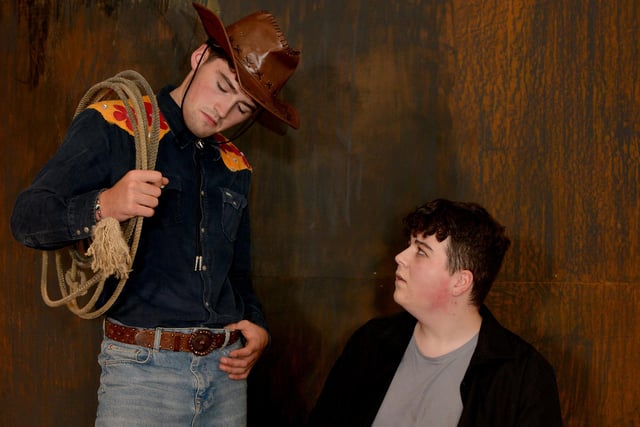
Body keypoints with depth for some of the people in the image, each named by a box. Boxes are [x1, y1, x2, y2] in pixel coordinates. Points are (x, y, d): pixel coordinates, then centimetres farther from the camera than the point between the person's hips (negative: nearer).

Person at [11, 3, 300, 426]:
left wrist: (256, 326, 6)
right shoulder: (111, 128, -2)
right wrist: (104, 206, -25)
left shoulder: (234, 167, 16)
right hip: (142, 368, -5)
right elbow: (27, 219, -8)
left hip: (225, 369, 6)